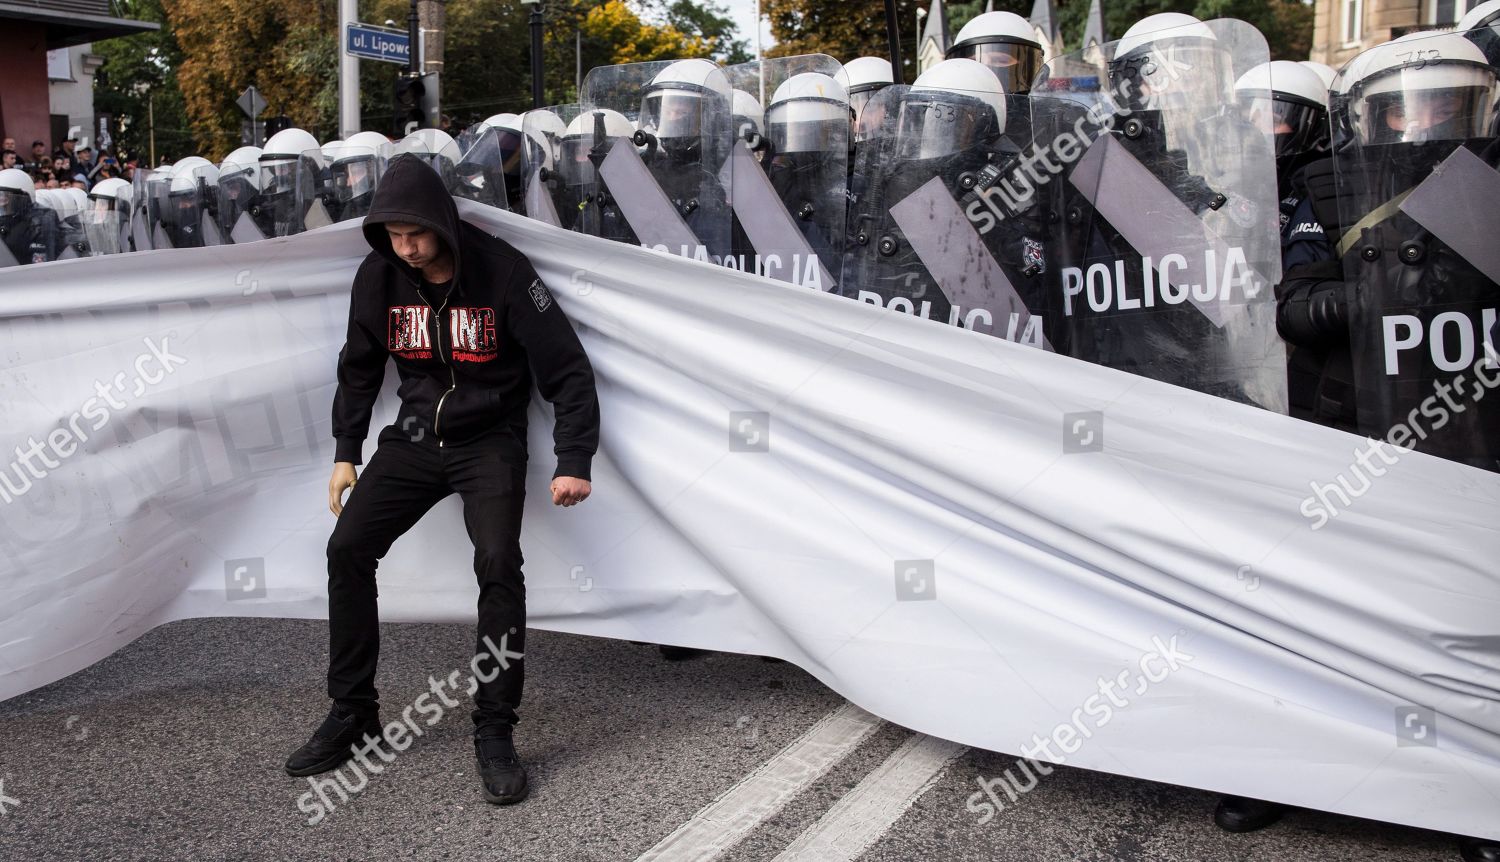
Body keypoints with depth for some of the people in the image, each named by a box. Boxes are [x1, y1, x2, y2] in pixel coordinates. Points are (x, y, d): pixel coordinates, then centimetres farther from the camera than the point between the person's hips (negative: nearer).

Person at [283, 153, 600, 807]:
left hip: (489, 441, -4)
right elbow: (359, 367, 13)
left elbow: (567, 370, -14)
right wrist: (346, 452, 10)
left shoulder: (502, 271, -17)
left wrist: (572, 463, -21)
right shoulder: (379, 277, -4)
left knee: (498, 562, -24)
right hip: (413, 436, 4)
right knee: (347, 547, -9)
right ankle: (352, 714, 8)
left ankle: (494, 733, -11)